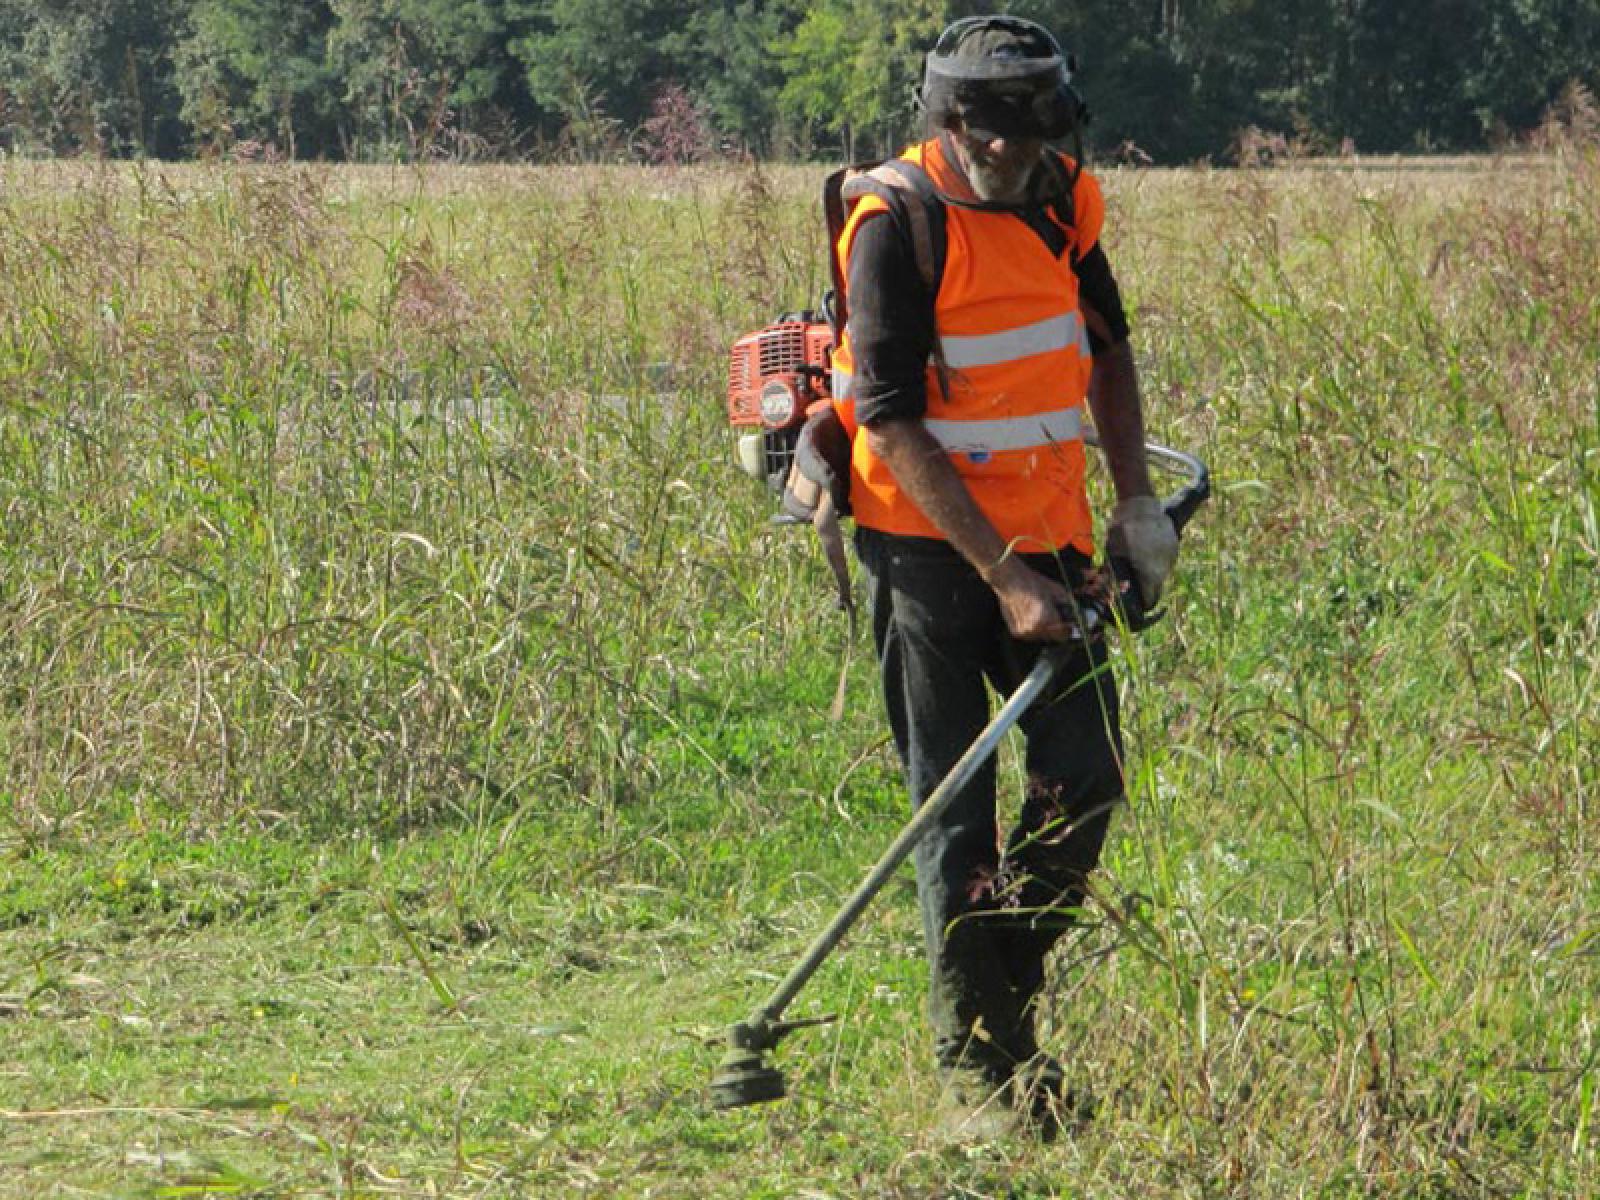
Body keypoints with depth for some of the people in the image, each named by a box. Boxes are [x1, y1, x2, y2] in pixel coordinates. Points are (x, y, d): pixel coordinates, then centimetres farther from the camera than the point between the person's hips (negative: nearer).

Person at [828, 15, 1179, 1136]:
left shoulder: (1062, 202, 3)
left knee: (1087, 777, 2)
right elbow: (894, 423, -18)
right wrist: (1003, 576, -20)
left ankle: (1009, 996, 22)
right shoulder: (897, 224, -16)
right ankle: (979, 1070, 2)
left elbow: (1105, 345, 21)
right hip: (928, 542, -6)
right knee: (957, 808, -4)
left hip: (1045, 535, 6)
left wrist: (1136, 499, 12)